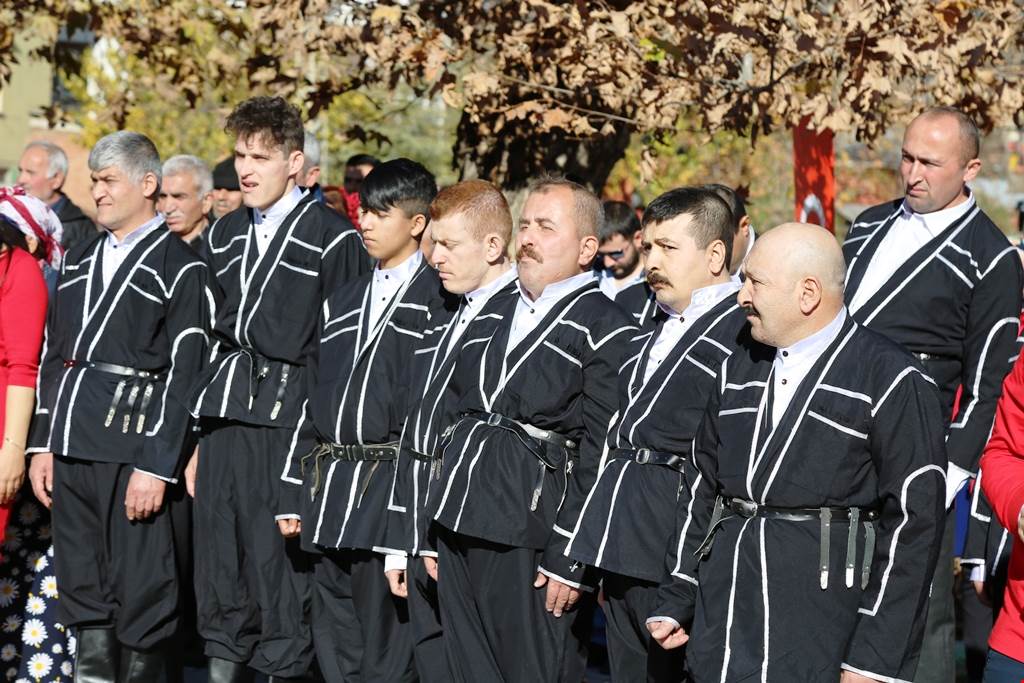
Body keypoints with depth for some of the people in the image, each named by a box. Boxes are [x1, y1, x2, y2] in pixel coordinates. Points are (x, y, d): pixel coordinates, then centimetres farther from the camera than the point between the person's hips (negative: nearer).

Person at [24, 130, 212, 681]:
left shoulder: (181, 269, -4)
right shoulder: (80, 260, 17)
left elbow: (183, 375, -9)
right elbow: (52, 357, 19)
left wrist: (157, 466, -15)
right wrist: (42, 444, 12)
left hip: (135, 450, -6)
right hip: (72, 448, 6)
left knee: (142, 594, -2)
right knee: (82, 589, 9)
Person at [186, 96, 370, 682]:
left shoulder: (334, 240, -6)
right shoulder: (226, 235, 15)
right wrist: (201, 439, 16)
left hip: (290, 427, -6)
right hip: (226, 426, 7)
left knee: (282, 584, -4)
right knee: (221, 586, 10)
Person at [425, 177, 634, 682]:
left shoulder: (606, 332, -5)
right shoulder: (489, 317, 17)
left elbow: (599, 459, -10)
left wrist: (570, 559, -15)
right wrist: (434, 531, 15)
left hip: (531, 542, -7)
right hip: (461, 529, 7)